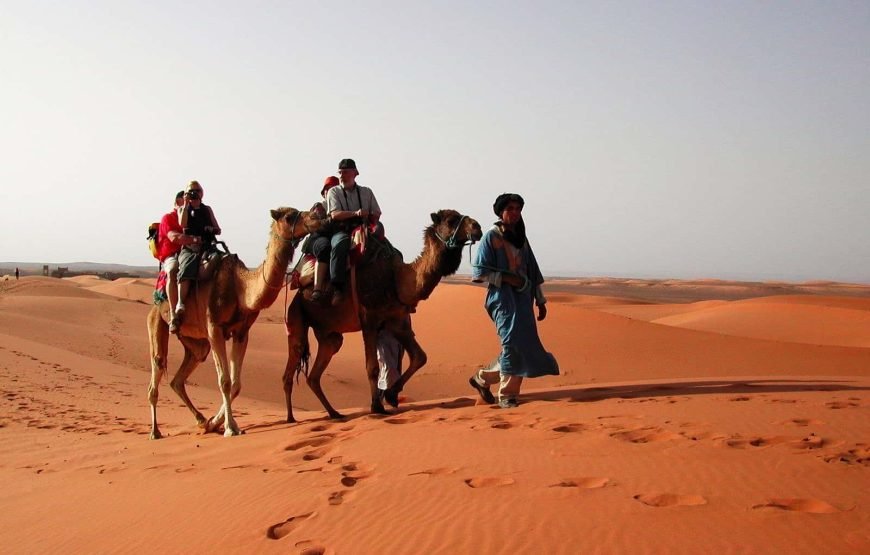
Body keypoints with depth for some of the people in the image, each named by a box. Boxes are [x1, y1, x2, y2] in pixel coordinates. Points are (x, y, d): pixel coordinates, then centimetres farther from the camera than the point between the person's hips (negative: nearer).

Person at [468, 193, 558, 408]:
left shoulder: (521, 238, 17)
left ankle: (482, 378, 17)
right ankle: (507, 394, -5)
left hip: (523, 298, 6)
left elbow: (532, 270, 21)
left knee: (523, 345, 1)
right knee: (512, 342, -16)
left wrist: (540, 300, 18)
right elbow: (479, 271, -6)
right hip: (502, 298, -6)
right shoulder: (491, 237, -2)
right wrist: (506, 278, -16)